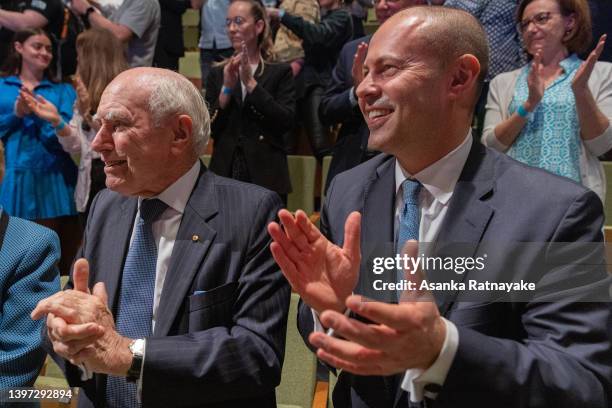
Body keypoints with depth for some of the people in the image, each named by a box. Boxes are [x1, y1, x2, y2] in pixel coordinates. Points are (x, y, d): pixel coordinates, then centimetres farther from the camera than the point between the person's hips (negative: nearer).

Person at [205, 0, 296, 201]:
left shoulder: (280, 72, 2)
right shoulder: (218, 74, 10)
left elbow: (287, 122, -11)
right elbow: (208, 130, 3)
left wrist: (250, 82, -12)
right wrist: (227, 88, -9)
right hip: (225, 176, 2)